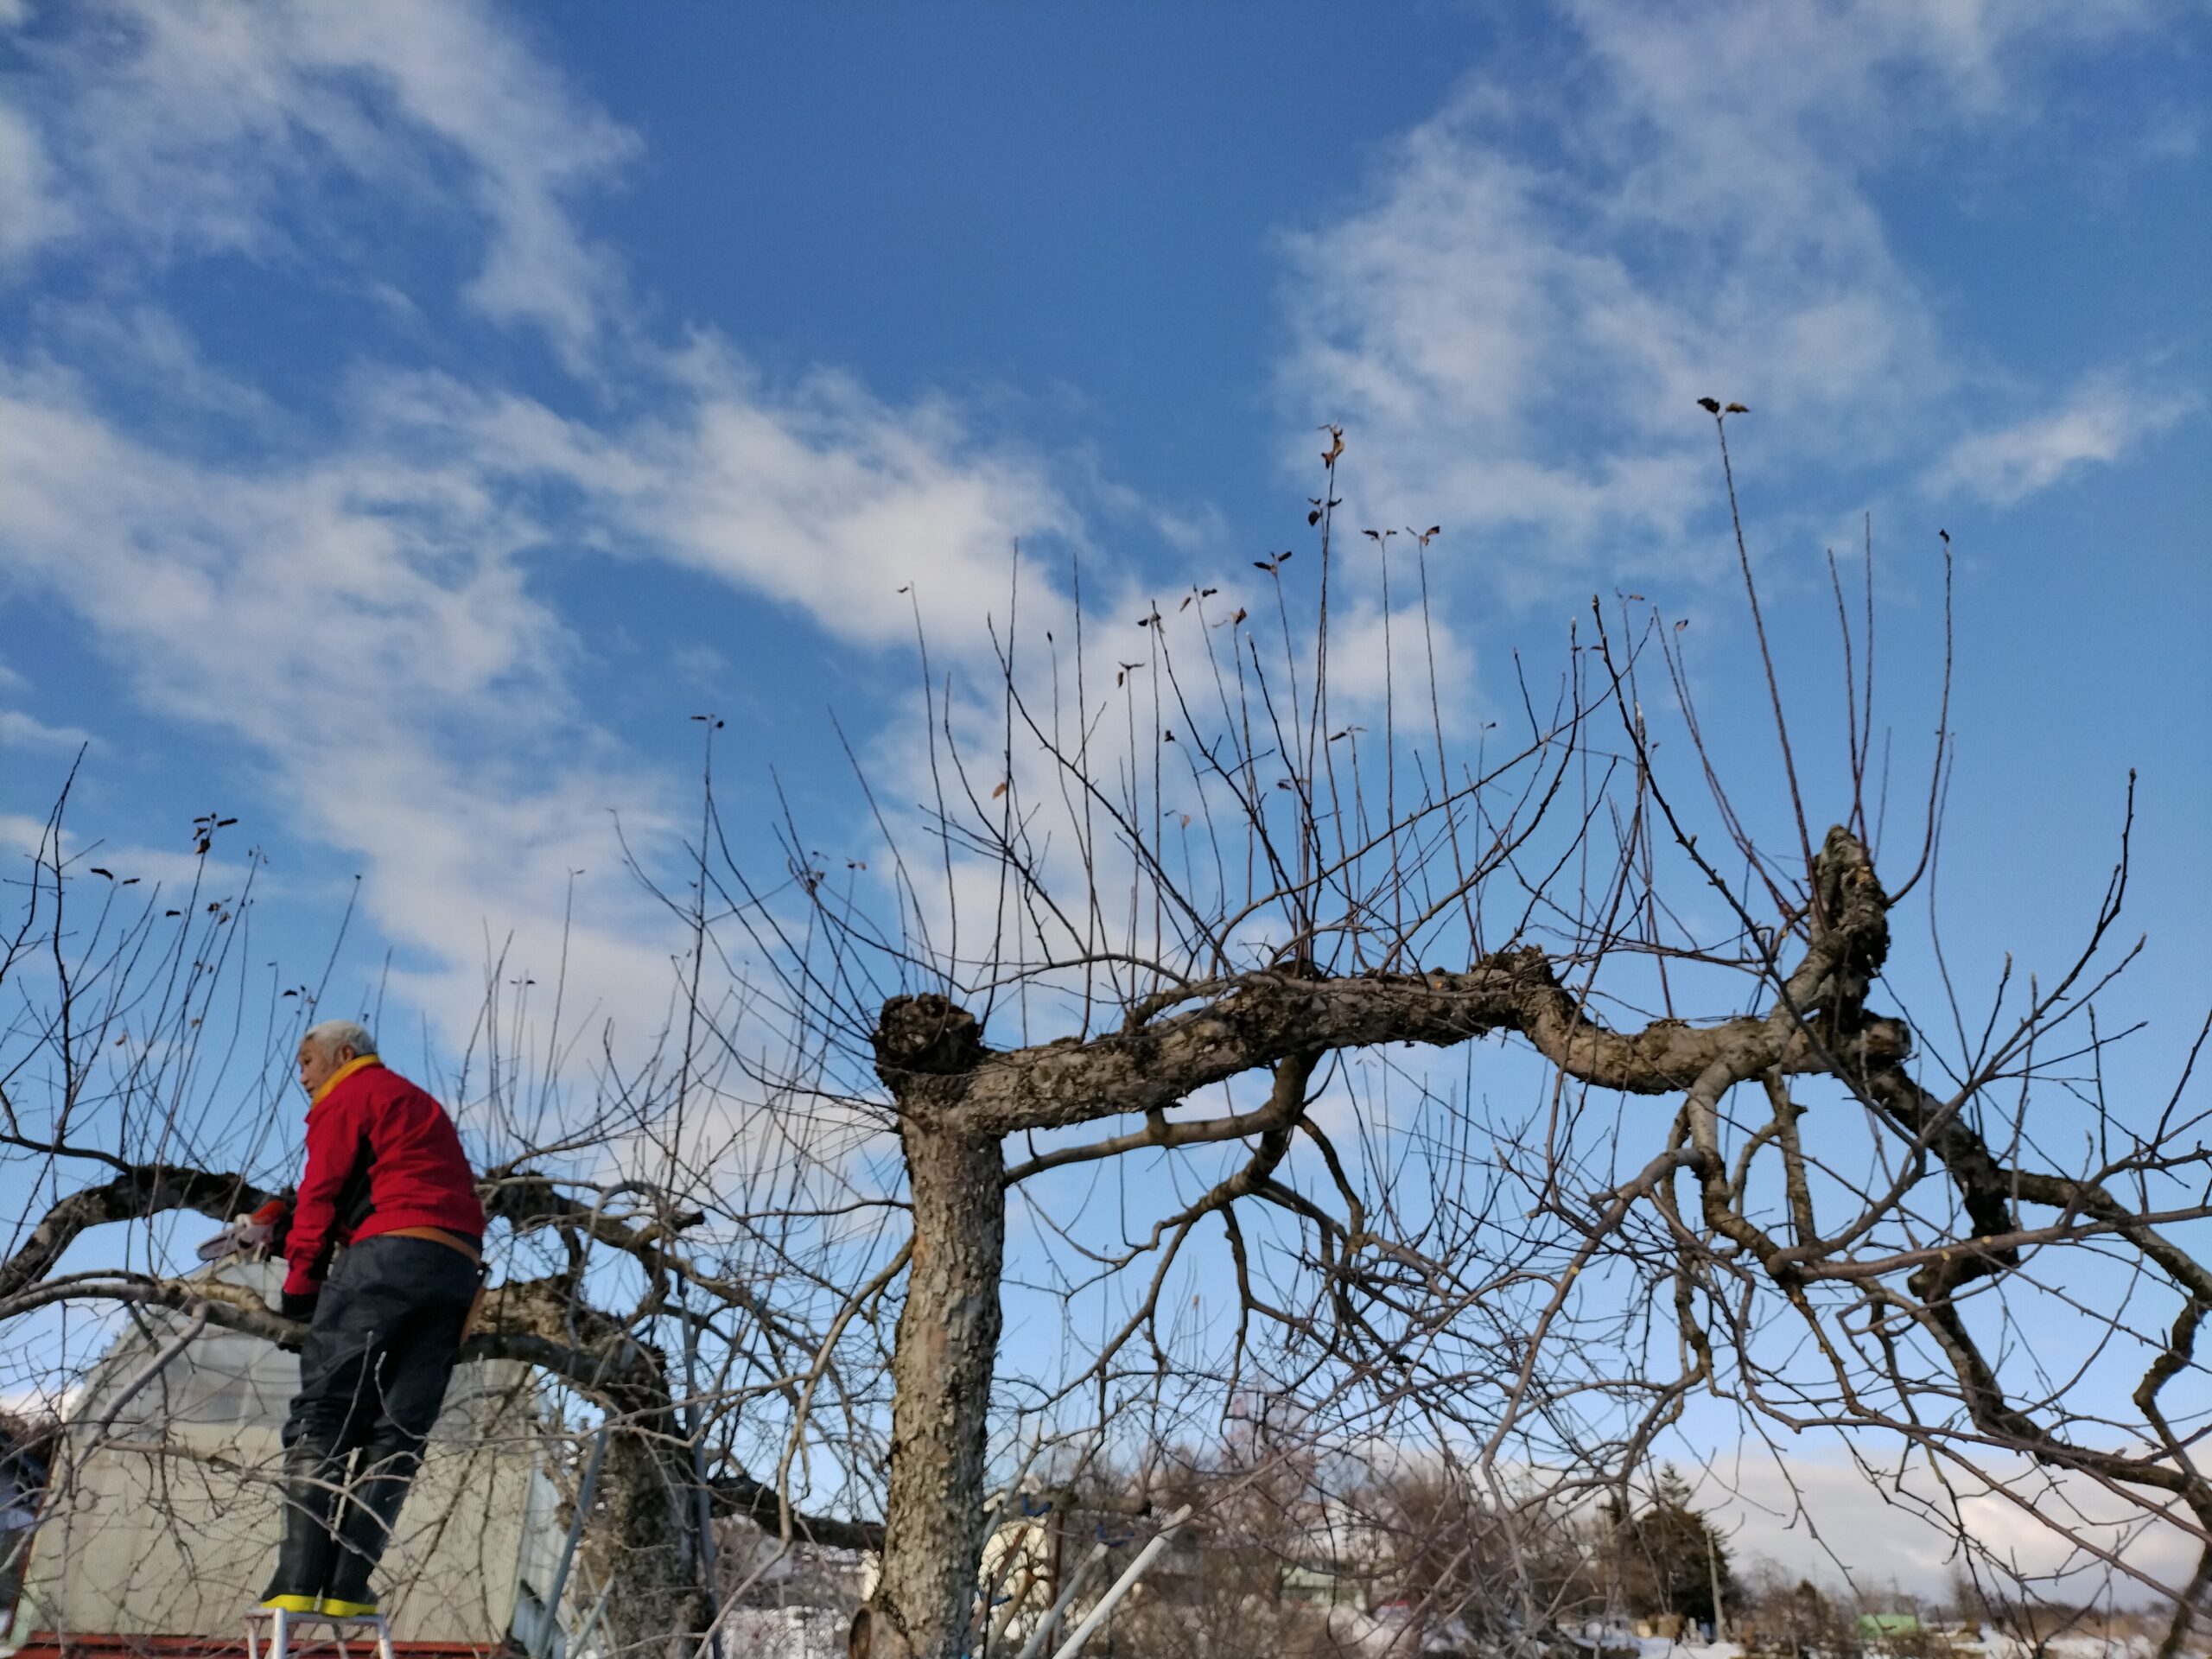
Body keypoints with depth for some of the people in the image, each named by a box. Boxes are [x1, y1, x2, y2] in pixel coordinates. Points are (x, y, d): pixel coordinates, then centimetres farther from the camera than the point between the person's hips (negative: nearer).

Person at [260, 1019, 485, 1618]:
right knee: (397, 1431, 3)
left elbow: (321, 1192, 0)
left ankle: (299, 1580, -13)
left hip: (389, 1253, -7)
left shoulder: (348, 1097, 11)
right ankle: (348, 1585, -4)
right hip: (460, 1268, 7)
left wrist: (302, 1283, 1)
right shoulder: (424, 1107, 34)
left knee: (322, 1411, -5)